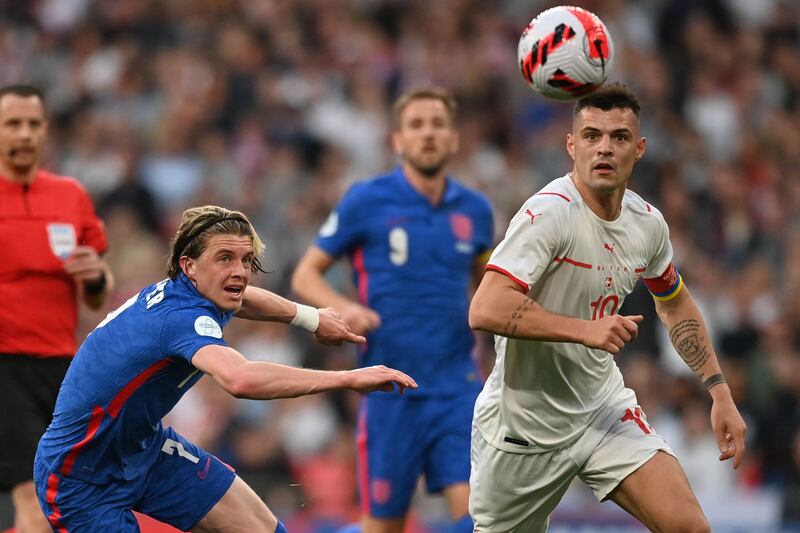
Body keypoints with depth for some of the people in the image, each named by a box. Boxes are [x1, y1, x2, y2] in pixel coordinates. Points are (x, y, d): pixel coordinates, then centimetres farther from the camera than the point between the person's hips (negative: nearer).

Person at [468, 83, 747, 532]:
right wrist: (587, 330, -34)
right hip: (525, 423, -5)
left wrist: (720, 393, 14)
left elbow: (676, 305, 20)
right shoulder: (550, 212, -22)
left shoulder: (648, 222, -1)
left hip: (604, 407, 5)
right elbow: (485, 310, -33)